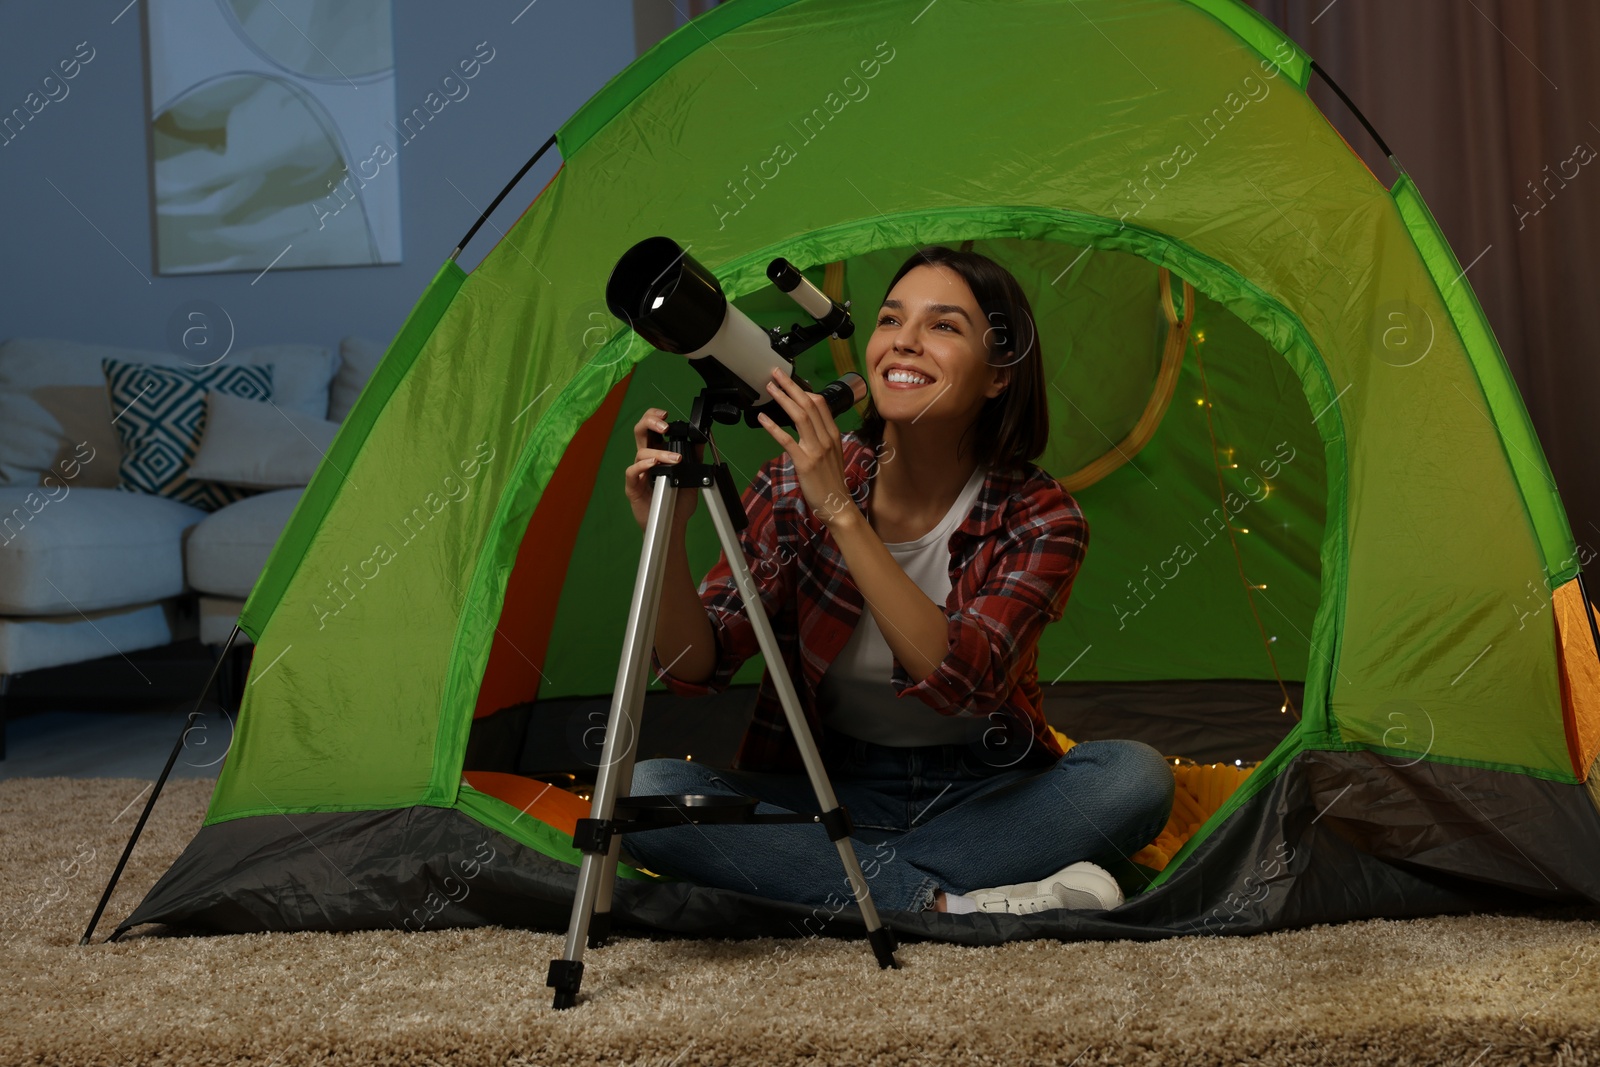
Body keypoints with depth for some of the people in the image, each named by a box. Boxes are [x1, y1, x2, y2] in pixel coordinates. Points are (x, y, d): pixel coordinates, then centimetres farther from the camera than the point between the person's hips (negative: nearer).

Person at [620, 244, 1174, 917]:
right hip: (830, 792, 1)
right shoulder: (796, 483, -10)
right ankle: (945, 904, -28)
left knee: (1135, 778, -29)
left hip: (984, 797, -1)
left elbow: (960, 680, -31)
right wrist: (667, 538, -33)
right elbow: (697, 669, -13)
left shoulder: (1039, 521, -13)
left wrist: (841, 512, -36)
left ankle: (823, 882, -24)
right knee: (645, 791, -25)